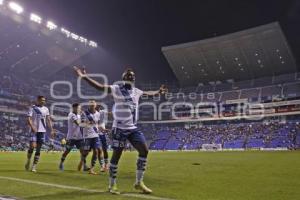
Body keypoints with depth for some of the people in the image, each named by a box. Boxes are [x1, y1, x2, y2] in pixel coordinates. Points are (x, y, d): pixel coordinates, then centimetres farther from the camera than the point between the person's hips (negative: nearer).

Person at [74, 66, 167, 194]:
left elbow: (148, 93, 33)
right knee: (116, 155, -1)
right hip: (119, 128, -6)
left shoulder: (136, 91, 13)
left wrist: (158, 92, 43)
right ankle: (112, 185, 16)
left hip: (133, 128, 6)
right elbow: (100, 87, -15)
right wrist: (85, 77, -25)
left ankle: (139, 182, 13)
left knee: (144, 151, 0)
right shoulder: (116, 89, -5)